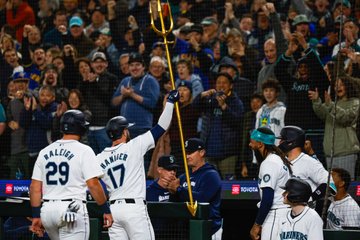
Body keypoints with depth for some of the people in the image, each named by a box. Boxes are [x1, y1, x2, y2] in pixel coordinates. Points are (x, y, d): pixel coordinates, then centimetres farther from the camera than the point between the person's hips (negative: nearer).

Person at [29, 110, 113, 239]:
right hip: (73, 210, -6)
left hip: (47, 210, 6)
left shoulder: (45, 152, 11)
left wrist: (36, 216, 12)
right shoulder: (84, 151, -5)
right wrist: (106, 210, -2)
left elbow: (35, 186, 9)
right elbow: (93, 184, -10)